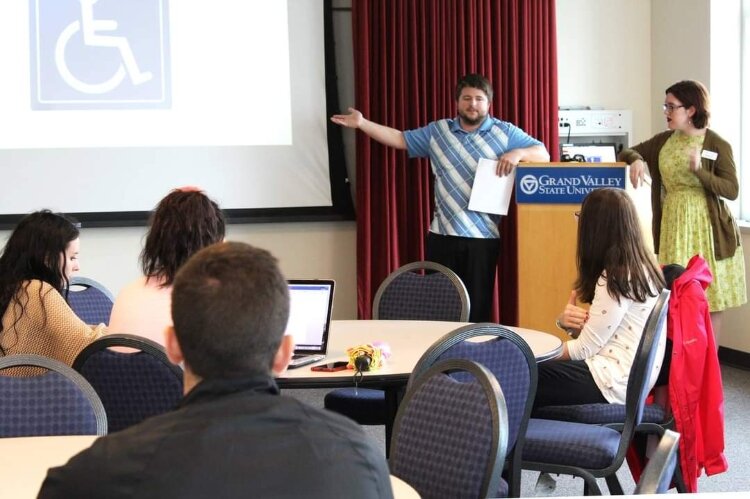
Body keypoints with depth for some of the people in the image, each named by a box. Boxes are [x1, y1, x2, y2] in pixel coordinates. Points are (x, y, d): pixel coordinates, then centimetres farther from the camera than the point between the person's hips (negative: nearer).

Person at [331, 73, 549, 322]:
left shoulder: (505, 132, 4)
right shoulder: (437, 131, 11)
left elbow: (543, 154, 2)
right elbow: (400, 139, 12)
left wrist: (518, 153, -18)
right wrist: (362, 123, 3)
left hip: (483, 236, -2)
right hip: (442, 235, 2)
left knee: (477, 307, 1)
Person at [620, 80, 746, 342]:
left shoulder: (718, 145, -7)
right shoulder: (663, 141, 8)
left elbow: (732, 190, -11)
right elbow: (627, 152, 16)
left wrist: (700, 171, -26)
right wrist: (636, 159, -8)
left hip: (706, 228, -4)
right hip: (672, 225, 4)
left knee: (709, 301, 2)